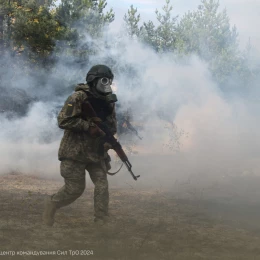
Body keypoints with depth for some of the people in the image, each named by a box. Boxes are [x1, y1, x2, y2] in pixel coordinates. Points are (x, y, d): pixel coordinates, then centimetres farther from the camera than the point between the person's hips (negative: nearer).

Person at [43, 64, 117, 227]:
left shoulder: (108, 101, 6)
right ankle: (52, 204, 26)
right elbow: (63, 121, -21)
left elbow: (112, 126, 15)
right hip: (75, 152, -6)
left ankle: (102, 222, 1)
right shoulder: (79, 98, -15)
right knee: (75, 189, 0)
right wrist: (89, 126, -24)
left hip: (96, 152, 6)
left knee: (102, 186, -6)